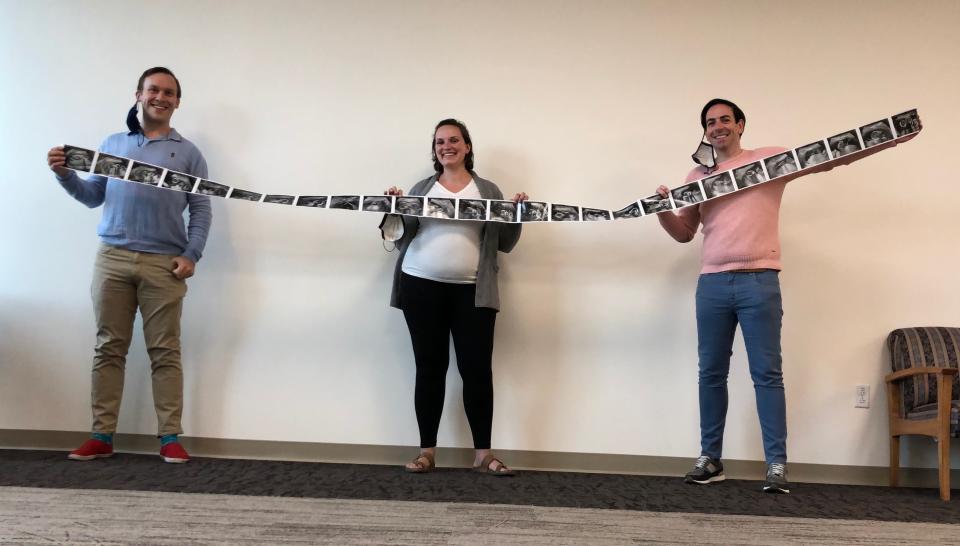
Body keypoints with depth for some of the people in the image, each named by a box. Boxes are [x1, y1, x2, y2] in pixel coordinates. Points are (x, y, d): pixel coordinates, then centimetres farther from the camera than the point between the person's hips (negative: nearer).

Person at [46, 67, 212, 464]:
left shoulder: (188, 153, 11)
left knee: (165, 352, -1)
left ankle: (170, 437, 3)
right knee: (108, 349, 4)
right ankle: (102, 435, 10)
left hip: (163, 264, -2)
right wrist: (65, 174, -2)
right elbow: (93, 197, 15)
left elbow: (201, 211, 4)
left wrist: (191, 255, -7)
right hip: (112, 258, 2)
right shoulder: (112, 144, 18)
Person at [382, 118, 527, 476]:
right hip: (421, 287, 1)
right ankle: (427, 451, 12)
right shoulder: (421, 188, 14)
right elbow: (401, 238, 10)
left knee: (477, 368, -3)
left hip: (472, 291, 0)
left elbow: (504, 244, 11)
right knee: (429, 368, 4)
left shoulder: (488, 190, 12)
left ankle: (483, 453, 7)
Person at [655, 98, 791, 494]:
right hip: (712, 284, 4)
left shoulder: (771, 157, 7)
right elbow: (684, 234, 16)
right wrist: (663, 210, -3)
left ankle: (777, 464, 4)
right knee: (711, 373, 7)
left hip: (759, 282, -3)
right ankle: (710, 458, 16)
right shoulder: (697, 175, 16)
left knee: (767, 373, -2)